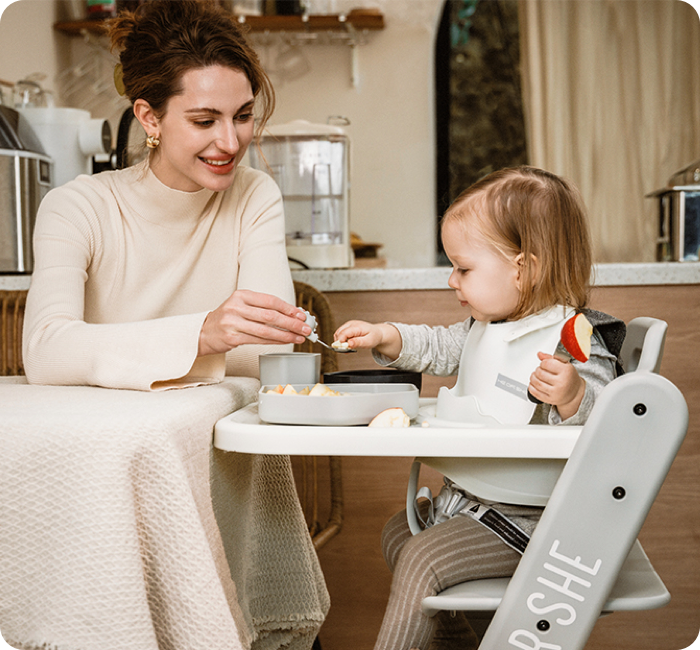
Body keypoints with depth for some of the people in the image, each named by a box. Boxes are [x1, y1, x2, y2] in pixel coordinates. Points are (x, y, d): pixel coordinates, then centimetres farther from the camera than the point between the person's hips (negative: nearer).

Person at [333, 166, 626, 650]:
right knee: (399, 533, 22)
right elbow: (439, 348, 22)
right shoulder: (486, 326, 7)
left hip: (526, 515, -10)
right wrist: (385, 337, 7)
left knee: (421, 558, -19)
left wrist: (571, 396, -45)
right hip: (470, 495, 10)